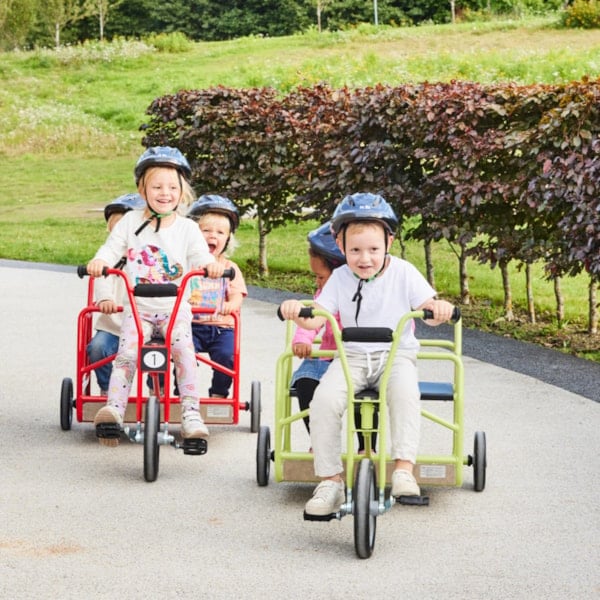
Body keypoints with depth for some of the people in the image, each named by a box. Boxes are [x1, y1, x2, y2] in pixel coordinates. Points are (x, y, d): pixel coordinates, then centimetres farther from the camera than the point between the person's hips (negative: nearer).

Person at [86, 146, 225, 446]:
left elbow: (201, 257, -5)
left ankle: (191, 412, -22)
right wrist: (99, 261, -20)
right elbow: (112, 248, 3)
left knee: (183, 348, -24)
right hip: (138, 306, 0)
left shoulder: (187, 229, 3)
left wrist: (211, 265, -29)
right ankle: (114, 408, -26)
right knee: (127, 351, -23)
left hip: (175, 307, 0)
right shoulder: (131, 222, 4)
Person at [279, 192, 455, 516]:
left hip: (396, 354, -2)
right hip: (352, 356, 2)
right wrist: (297, 311, -26)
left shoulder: (403, 273, -2)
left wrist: (440, 308, -31)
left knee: (405, 392, -36)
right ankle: (330, 480, -19)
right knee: (324, 399, -26)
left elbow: (429, 310, -7)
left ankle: (404, 468, -33)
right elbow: (316, 318, -3)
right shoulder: (340, 278, 3)